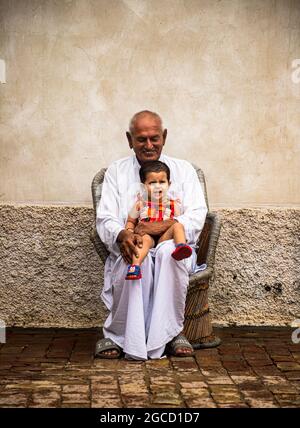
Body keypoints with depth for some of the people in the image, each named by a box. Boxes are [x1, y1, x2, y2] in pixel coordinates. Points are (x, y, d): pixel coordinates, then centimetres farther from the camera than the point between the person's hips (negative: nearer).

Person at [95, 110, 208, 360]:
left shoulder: (183, 170, 13)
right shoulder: (116, 171, 13)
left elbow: (197, 216, -1)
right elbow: (105, 219, 2)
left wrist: (164, 226, -22)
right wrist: (122, 235, -24)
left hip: (174, 247, 0)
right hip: (133, 247, 0)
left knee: (169, 251, -36)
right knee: (139, 257, -36)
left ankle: (170, 331, -24)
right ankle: (118, 335, -25)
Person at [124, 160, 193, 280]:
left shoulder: (173, 204, 14)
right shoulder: (140, 203, 13)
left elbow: (177, 221, 17)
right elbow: (131, 221, 21)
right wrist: (129, 232, 1)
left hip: (164, 238, 1)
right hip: (147, 235, -1)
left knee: (178, 225, -24)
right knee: (145, 239, -36)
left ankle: (181, 246, -51)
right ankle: (135, 266, -54)